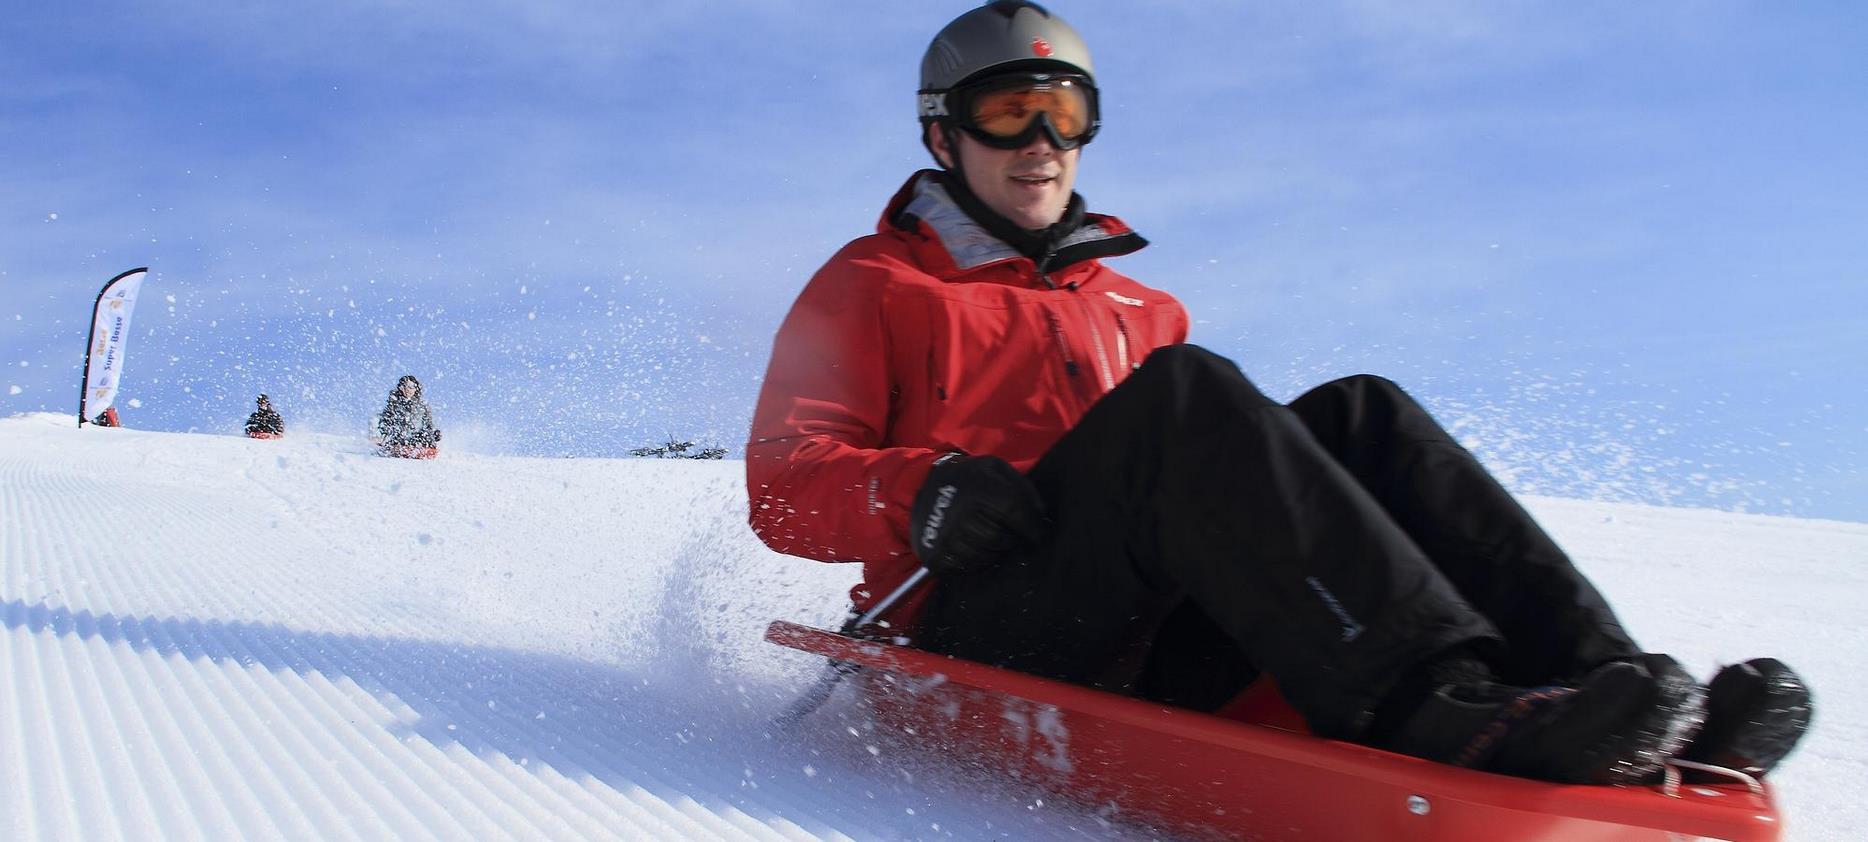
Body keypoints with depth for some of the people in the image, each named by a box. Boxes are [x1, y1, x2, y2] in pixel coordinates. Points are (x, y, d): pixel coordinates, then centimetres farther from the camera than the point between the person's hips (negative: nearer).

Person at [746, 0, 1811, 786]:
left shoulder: (1134, 308, 29)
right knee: (1180, 391, -28)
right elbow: (785, 481, 3)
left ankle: (1588, 671, -30)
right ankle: (1444, 710, -43)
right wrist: (919, 497, -18)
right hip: (988, 620, -5)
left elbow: (1219, 456, 23)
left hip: (1151, 641, 5)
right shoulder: (873, 290, 14)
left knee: (1357, 414, -13)